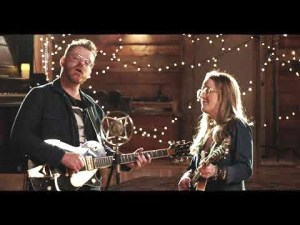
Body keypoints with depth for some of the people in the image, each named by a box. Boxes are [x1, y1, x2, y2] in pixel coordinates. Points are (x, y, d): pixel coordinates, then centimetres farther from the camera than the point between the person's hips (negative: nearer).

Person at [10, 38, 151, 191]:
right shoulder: (40, 96, -3)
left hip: (90, 185, 6)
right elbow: (19, 137, -14)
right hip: (51, 184, -5)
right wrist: (62, 155, -20)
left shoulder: (92, 106, 16)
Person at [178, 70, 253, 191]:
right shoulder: (205, 127, 12)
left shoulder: (238, 126, -7)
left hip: (227, 188, -6)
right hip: (200, 188, 6)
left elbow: (246, 168, -14)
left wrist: (217, 172, -27)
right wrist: (187, 176, 0)